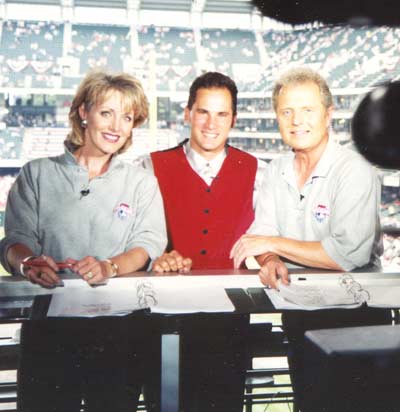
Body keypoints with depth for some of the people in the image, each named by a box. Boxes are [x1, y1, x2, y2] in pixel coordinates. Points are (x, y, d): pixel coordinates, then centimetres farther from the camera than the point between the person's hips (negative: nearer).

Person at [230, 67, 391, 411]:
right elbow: (262, 233, 3)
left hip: (352, 309, -5)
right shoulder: (276, 171, 6)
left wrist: (275, 244, -17)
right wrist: (271, 261, -20)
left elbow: (349, 254, -24)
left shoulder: (355, 172, -15)